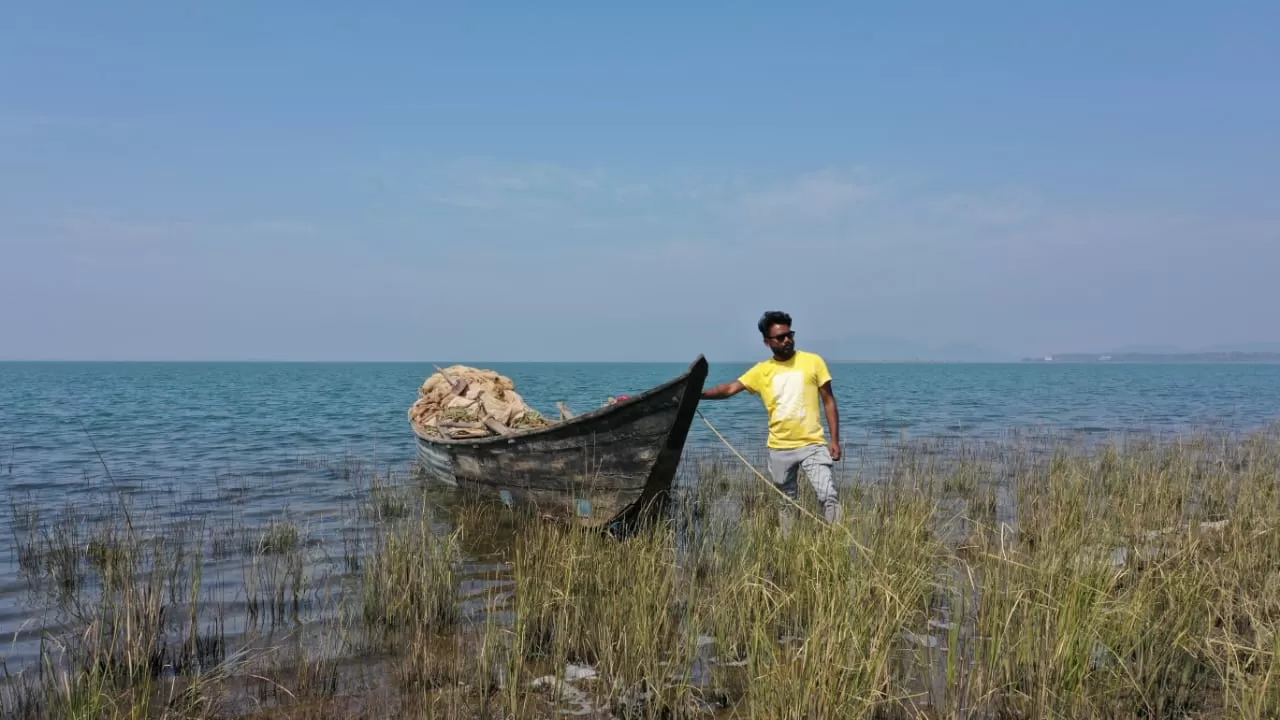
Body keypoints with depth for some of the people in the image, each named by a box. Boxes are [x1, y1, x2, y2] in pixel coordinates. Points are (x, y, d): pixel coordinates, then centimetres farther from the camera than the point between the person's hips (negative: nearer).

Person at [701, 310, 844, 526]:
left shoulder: (812, 361, -1)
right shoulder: (761, 371, 2)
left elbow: (829, 401, 2)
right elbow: (730, 389, -5)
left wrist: (834, 440, -3)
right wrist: (699, 394, -21)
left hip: (812, 444, -2)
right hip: (779, 449, 3)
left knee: (828, 495, -15)